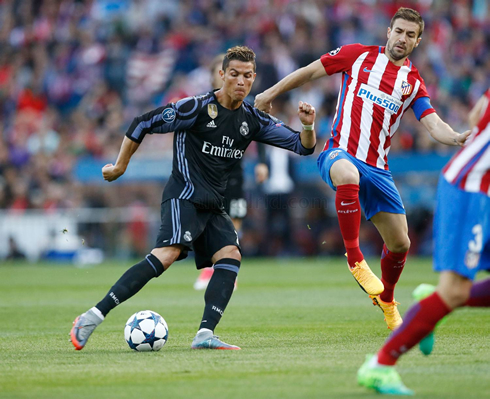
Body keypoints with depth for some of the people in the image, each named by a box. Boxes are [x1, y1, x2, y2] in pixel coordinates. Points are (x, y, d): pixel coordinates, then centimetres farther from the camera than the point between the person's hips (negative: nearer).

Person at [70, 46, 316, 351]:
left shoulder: (253, 120, 8)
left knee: (231, 255, -16)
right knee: (168, 253, -27)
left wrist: (308, 127, -13)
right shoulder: (198, 108, -10)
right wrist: (120, 166, 0)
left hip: (213, 206, 7)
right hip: (184, 196, -7)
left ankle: (205, 334, -22)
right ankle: (94, 316, -29)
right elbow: (143, 124, -5)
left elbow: (303, 147, 9)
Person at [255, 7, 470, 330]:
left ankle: (387, 300, 34)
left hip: (377, 168, 4)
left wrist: (456, 138, -24)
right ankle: (355, 260, -32)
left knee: (400, 244, 4)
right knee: (347, 174, -43)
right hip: (340, 154, -4)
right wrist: (271, 94, 8)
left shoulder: (414, 83, 11)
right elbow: (311, 71, 11)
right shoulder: (359, 55, 4)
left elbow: (434, 124, -2)